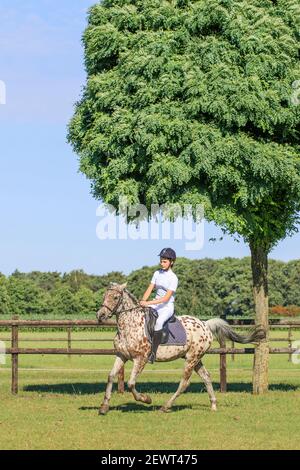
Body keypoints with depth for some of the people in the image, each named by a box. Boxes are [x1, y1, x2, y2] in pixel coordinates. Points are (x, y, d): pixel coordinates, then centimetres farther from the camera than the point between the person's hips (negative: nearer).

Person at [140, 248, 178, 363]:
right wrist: (143, 301, -13)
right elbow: (149, 289, 6)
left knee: (158, 322, -35)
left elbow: (166, 298, -18)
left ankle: (153, 352, -32)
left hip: (167, 307, -7)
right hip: (155, 304, 7)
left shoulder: (173, 278, -11)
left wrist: (148, 303, -24)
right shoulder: (157, 273, 9)